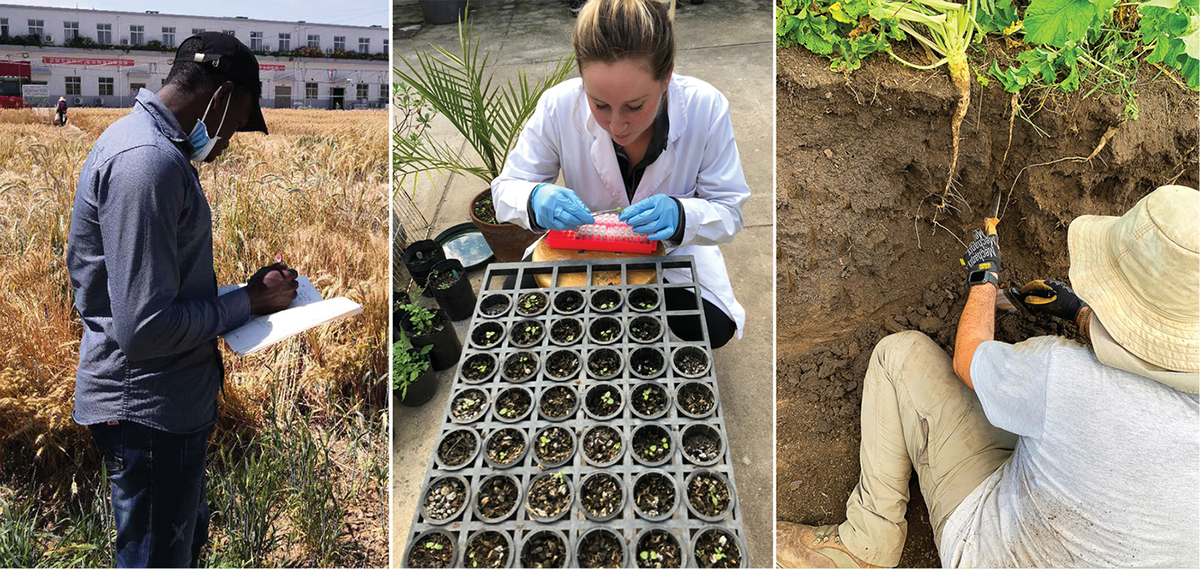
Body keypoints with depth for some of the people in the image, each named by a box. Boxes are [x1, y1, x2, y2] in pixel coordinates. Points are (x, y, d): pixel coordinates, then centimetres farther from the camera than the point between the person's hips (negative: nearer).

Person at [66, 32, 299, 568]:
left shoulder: (142, 139, 11)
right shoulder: (147, 161, -24)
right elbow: (145, 328, -27)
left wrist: (243, 291, 6)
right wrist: (249, 301, -14)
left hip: (169, 403, 10)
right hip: (147, 409, -10)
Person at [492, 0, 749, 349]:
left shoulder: (706, 108, -30)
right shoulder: (558, 107, -28)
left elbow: (729, 213, -21)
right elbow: (505, 189, -16)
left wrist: (681, 215, -45)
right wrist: (536, 200, -42)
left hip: (671, 246, 0)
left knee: (715, 329, -20)